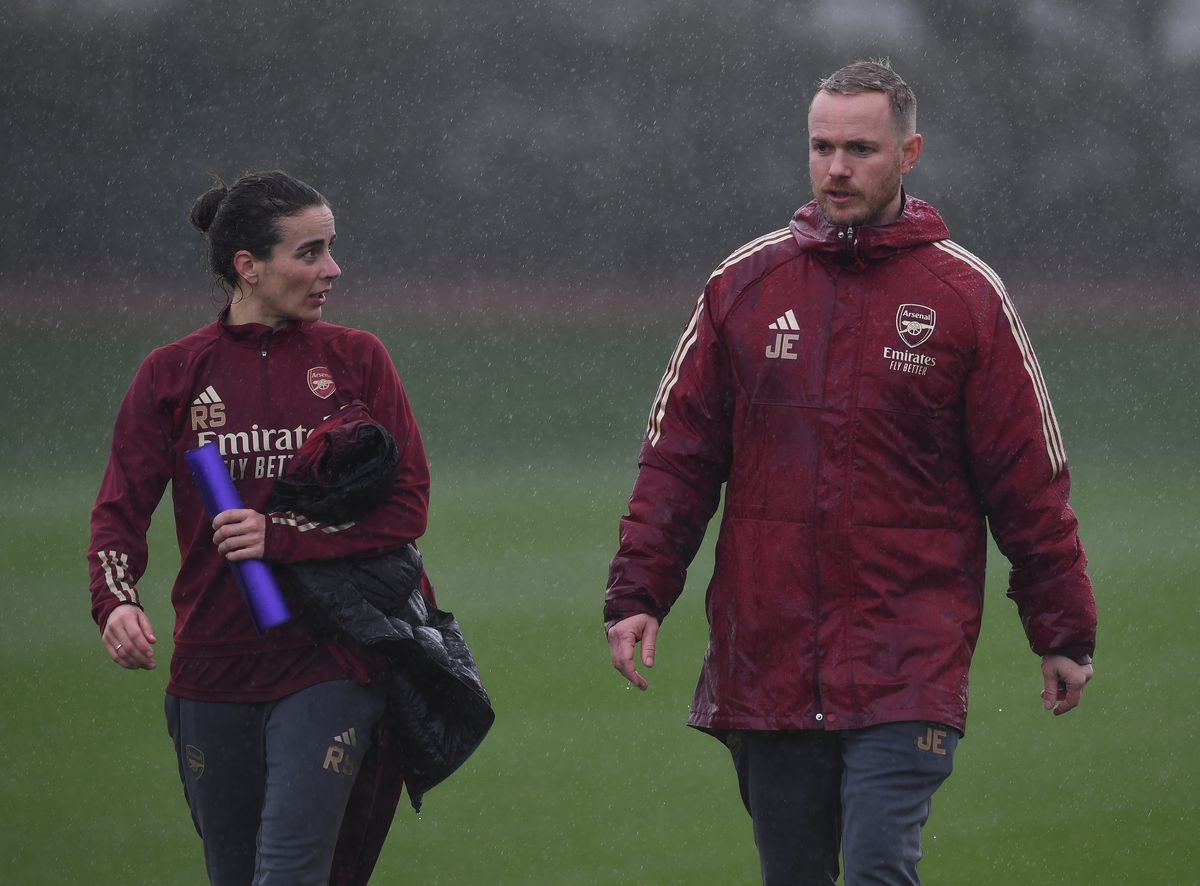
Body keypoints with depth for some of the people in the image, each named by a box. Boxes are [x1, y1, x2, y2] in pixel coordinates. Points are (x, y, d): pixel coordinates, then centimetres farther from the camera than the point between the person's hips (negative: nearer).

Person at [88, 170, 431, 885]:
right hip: (213, 664, 2)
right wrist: (116, 601, -19)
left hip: (329, 664, -2)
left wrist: (282, 538, -13)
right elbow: (121, 512, 2)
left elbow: (408, 506, -1)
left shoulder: (356, 360, 4)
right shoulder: (175, 375, 5)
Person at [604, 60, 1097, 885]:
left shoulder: (968, 298, 1)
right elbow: (678, 455, 10)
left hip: (908, 669, -3)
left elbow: (1029, 479, 3)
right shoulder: (745, 284, 7)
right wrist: (638, 593, 2)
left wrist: (1063, 631, 4)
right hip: (764, 658, 3)